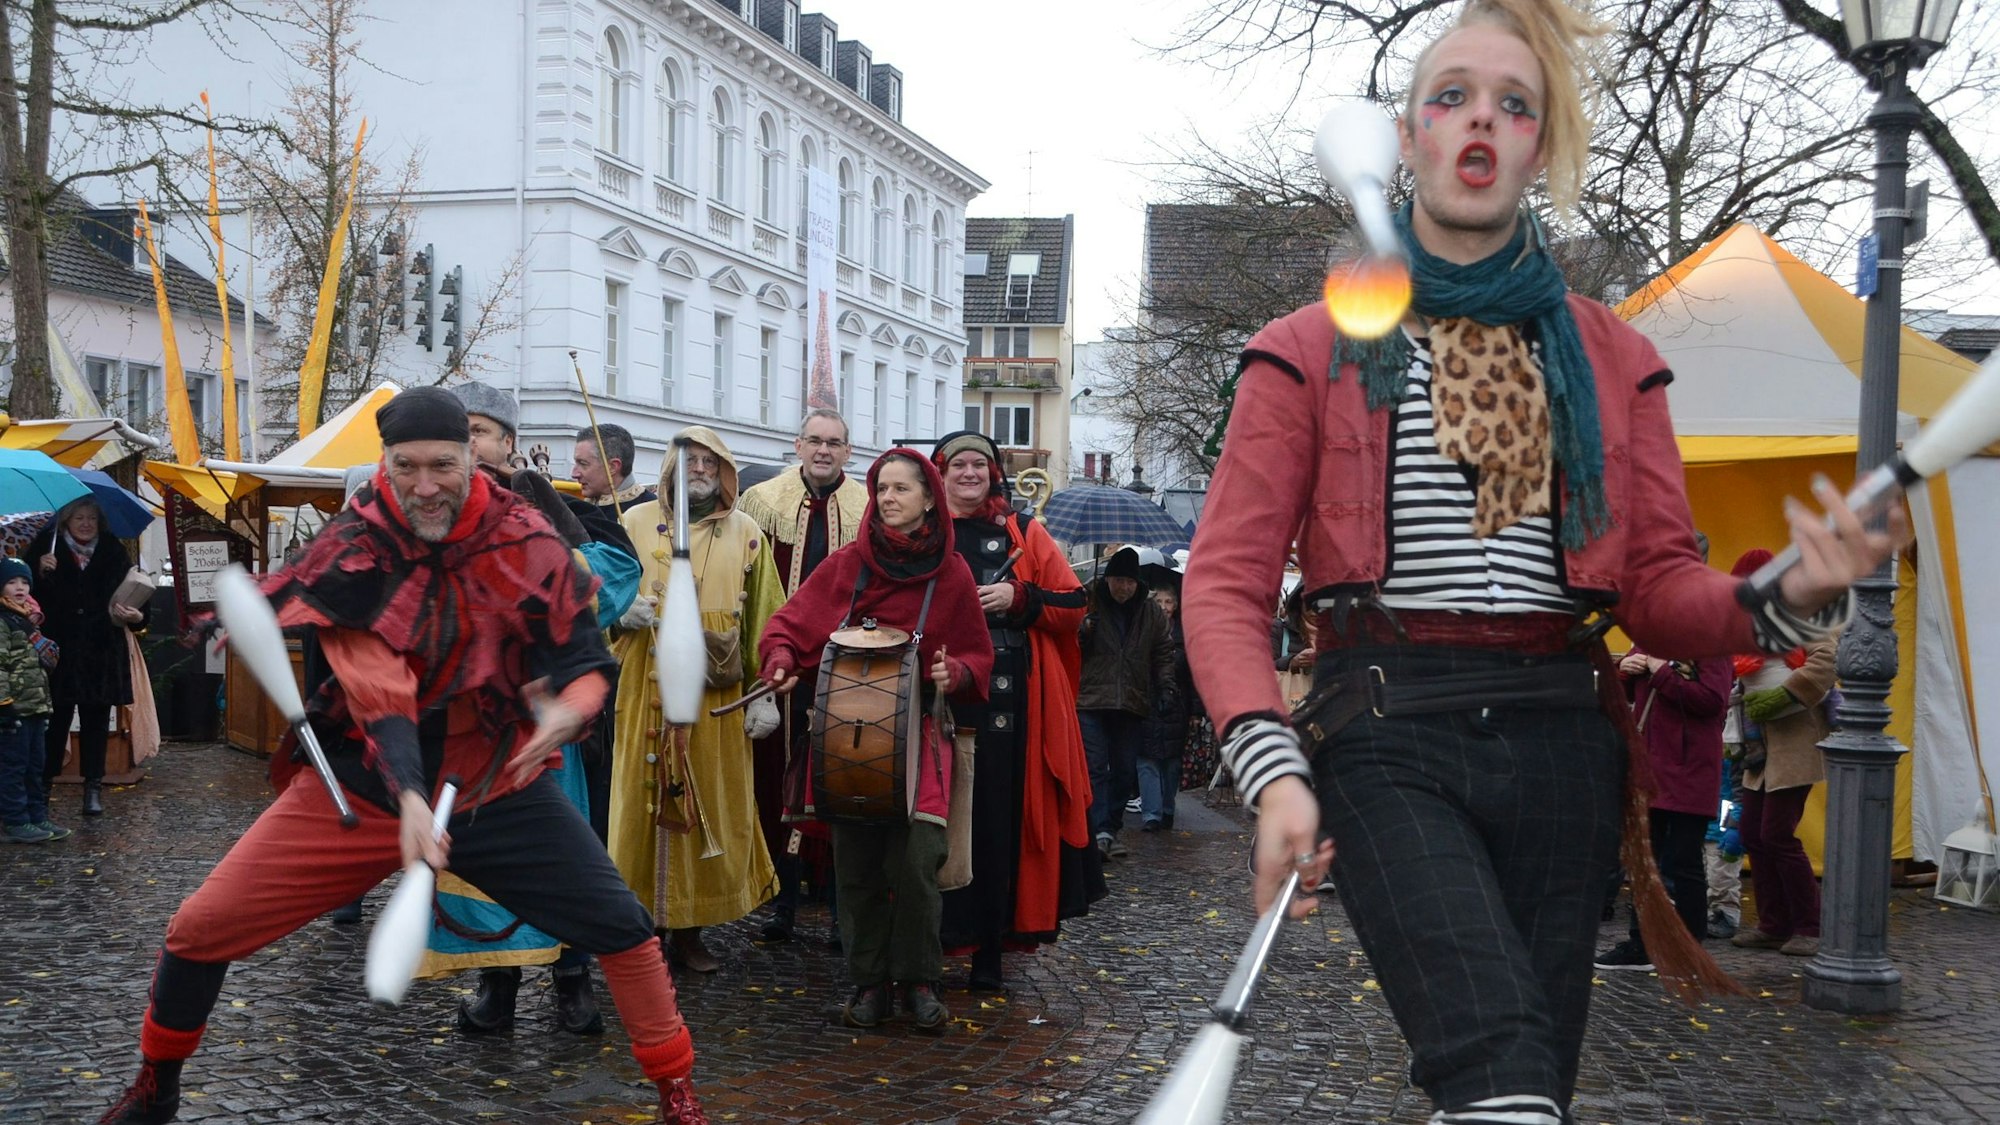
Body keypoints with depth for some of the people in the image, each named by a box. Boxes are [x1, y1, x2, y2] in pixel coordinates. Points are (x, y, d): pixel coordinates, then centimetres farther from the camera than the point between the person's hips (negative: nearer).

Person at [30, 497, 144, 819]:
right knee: (56, 718, 0)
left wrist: (135, 616, -15)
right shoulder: (46, 548, 0)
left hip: (101, 653, 2)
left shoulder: (113, 552, 5)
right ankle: (43, 782, 12)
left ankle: (93, 786, 11)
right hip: (59, 650, -2)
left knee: (96, 720, 5)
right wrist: (40, 573, -22)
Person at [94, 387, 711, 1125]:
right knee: (200, 929, -3)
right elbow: (376, 687, -26)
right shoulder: (350, 548, -14)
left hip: (497, 784, 1)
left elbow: (587, 661, -7)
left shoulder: (524, 543, -10)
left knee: (620, 925, -8)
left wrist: (568, 710, -32)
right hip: (359, 786, 0)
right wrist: (407, 796, -42)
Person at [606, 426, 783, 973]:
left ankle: (689, 929, 16)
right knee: (646, 801, -1)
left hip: (718, 697, 1)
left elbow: (764, 619, 8)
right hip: (649, 688, -1)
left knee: (713, 807, 3)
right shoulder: (636, 522, 6)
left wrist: (765, 693, 2)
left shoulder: (745, 533, 9)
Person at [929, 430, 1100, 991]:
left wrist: (1019, 598, -8)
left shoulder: (1024, 534, 12)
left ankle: (990, 949, 7)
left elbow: (1073, 603, 8)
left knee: (999, 817, -2)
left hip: (1008, 697, 0)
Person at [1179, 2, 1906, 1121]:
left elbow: (1660, 587, 10)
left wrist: (1786, 599, -13)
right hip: (1388, 735, -3)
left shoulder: (1613, 358, 13)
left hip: (1560, 741, 4)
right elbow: (1227, 582, 0)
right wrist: (1274, 771, -15)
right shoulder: (1313, 351, 5)